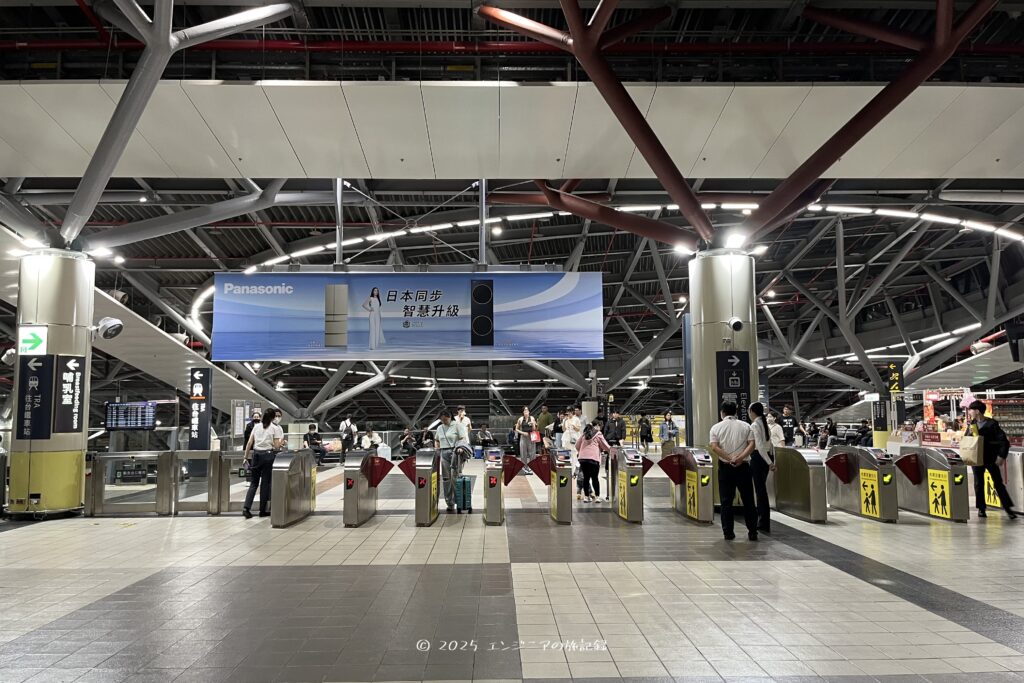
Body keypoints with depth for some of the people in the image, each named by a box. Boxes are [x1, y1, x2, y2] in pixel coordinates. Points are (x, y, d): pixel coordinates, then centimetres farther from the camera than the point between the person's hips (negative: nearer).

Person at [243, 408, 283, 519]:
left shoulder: (256, 426, 9)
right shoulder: (275, 428, -2)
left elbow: (249, 443, 6)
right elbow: (276, 446, -7)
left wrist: (246, 457, 12)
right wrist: (281, 443, 13)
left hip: (256, 454, 3)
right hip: (268, 455, -3)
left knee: (254, 483, 9)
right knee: (265, 483, 5)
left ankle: (246, 508, -6)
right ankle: (263, 510, 11)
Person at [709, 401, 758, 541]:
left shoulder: (716, 427, 2)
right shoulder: (745, 426, 5)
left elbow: (714, 448, -10)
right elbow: (751, 444, -8)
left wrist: (729, 459, -11)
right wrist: (740, 458, -15)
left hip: (725, 467, -1)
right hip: (743, 466, 1)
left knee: (726, 501, 4)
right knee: (748, 500, 8)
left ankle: (728, 532, 5)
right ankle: (752, 532, 9)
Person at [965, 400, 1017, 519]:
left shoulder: (991, 424, -10)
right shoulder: (972, 424, 5)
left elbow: (1004, 441, -11)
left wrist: (1002, 456, -18)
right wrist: (970, 432, -11)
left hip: (991, 458, -4)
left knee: (998, 483, -1)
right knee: (978, 484, 7)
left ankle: (1008, 508, 6)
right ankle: (981, 508, 14)